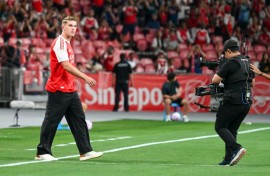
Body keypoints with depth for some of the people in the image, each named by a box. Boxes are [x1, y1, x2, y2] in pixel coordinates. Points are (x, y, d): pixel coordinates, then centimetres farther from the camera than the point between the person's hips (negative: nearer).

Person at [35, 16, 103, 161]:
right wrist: (85, 77, -27)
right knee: (51, 121, -2)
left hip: (69, 89, 9)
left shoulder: (67, 43, 16)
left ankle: (85, 151, 5)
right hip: (58, 90, -9)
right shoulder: (59, 42, -14)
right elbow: (66, 65, -23)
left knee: (79, 120, 5)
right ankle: (42, 152, 5)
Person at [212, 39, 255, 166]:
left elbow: (215, 80, -11)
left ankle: (236, 148, -20)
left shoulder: (230, 63, -12)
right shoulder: (248, 62, 13)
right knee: (232, 129, 14)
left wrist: (219, 72, 8)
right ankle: (229, 159, 9)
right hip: (247, 102, 8)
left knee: (220, 127, 0)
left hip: (233, 102, -8)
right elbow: (252, 83, 23)